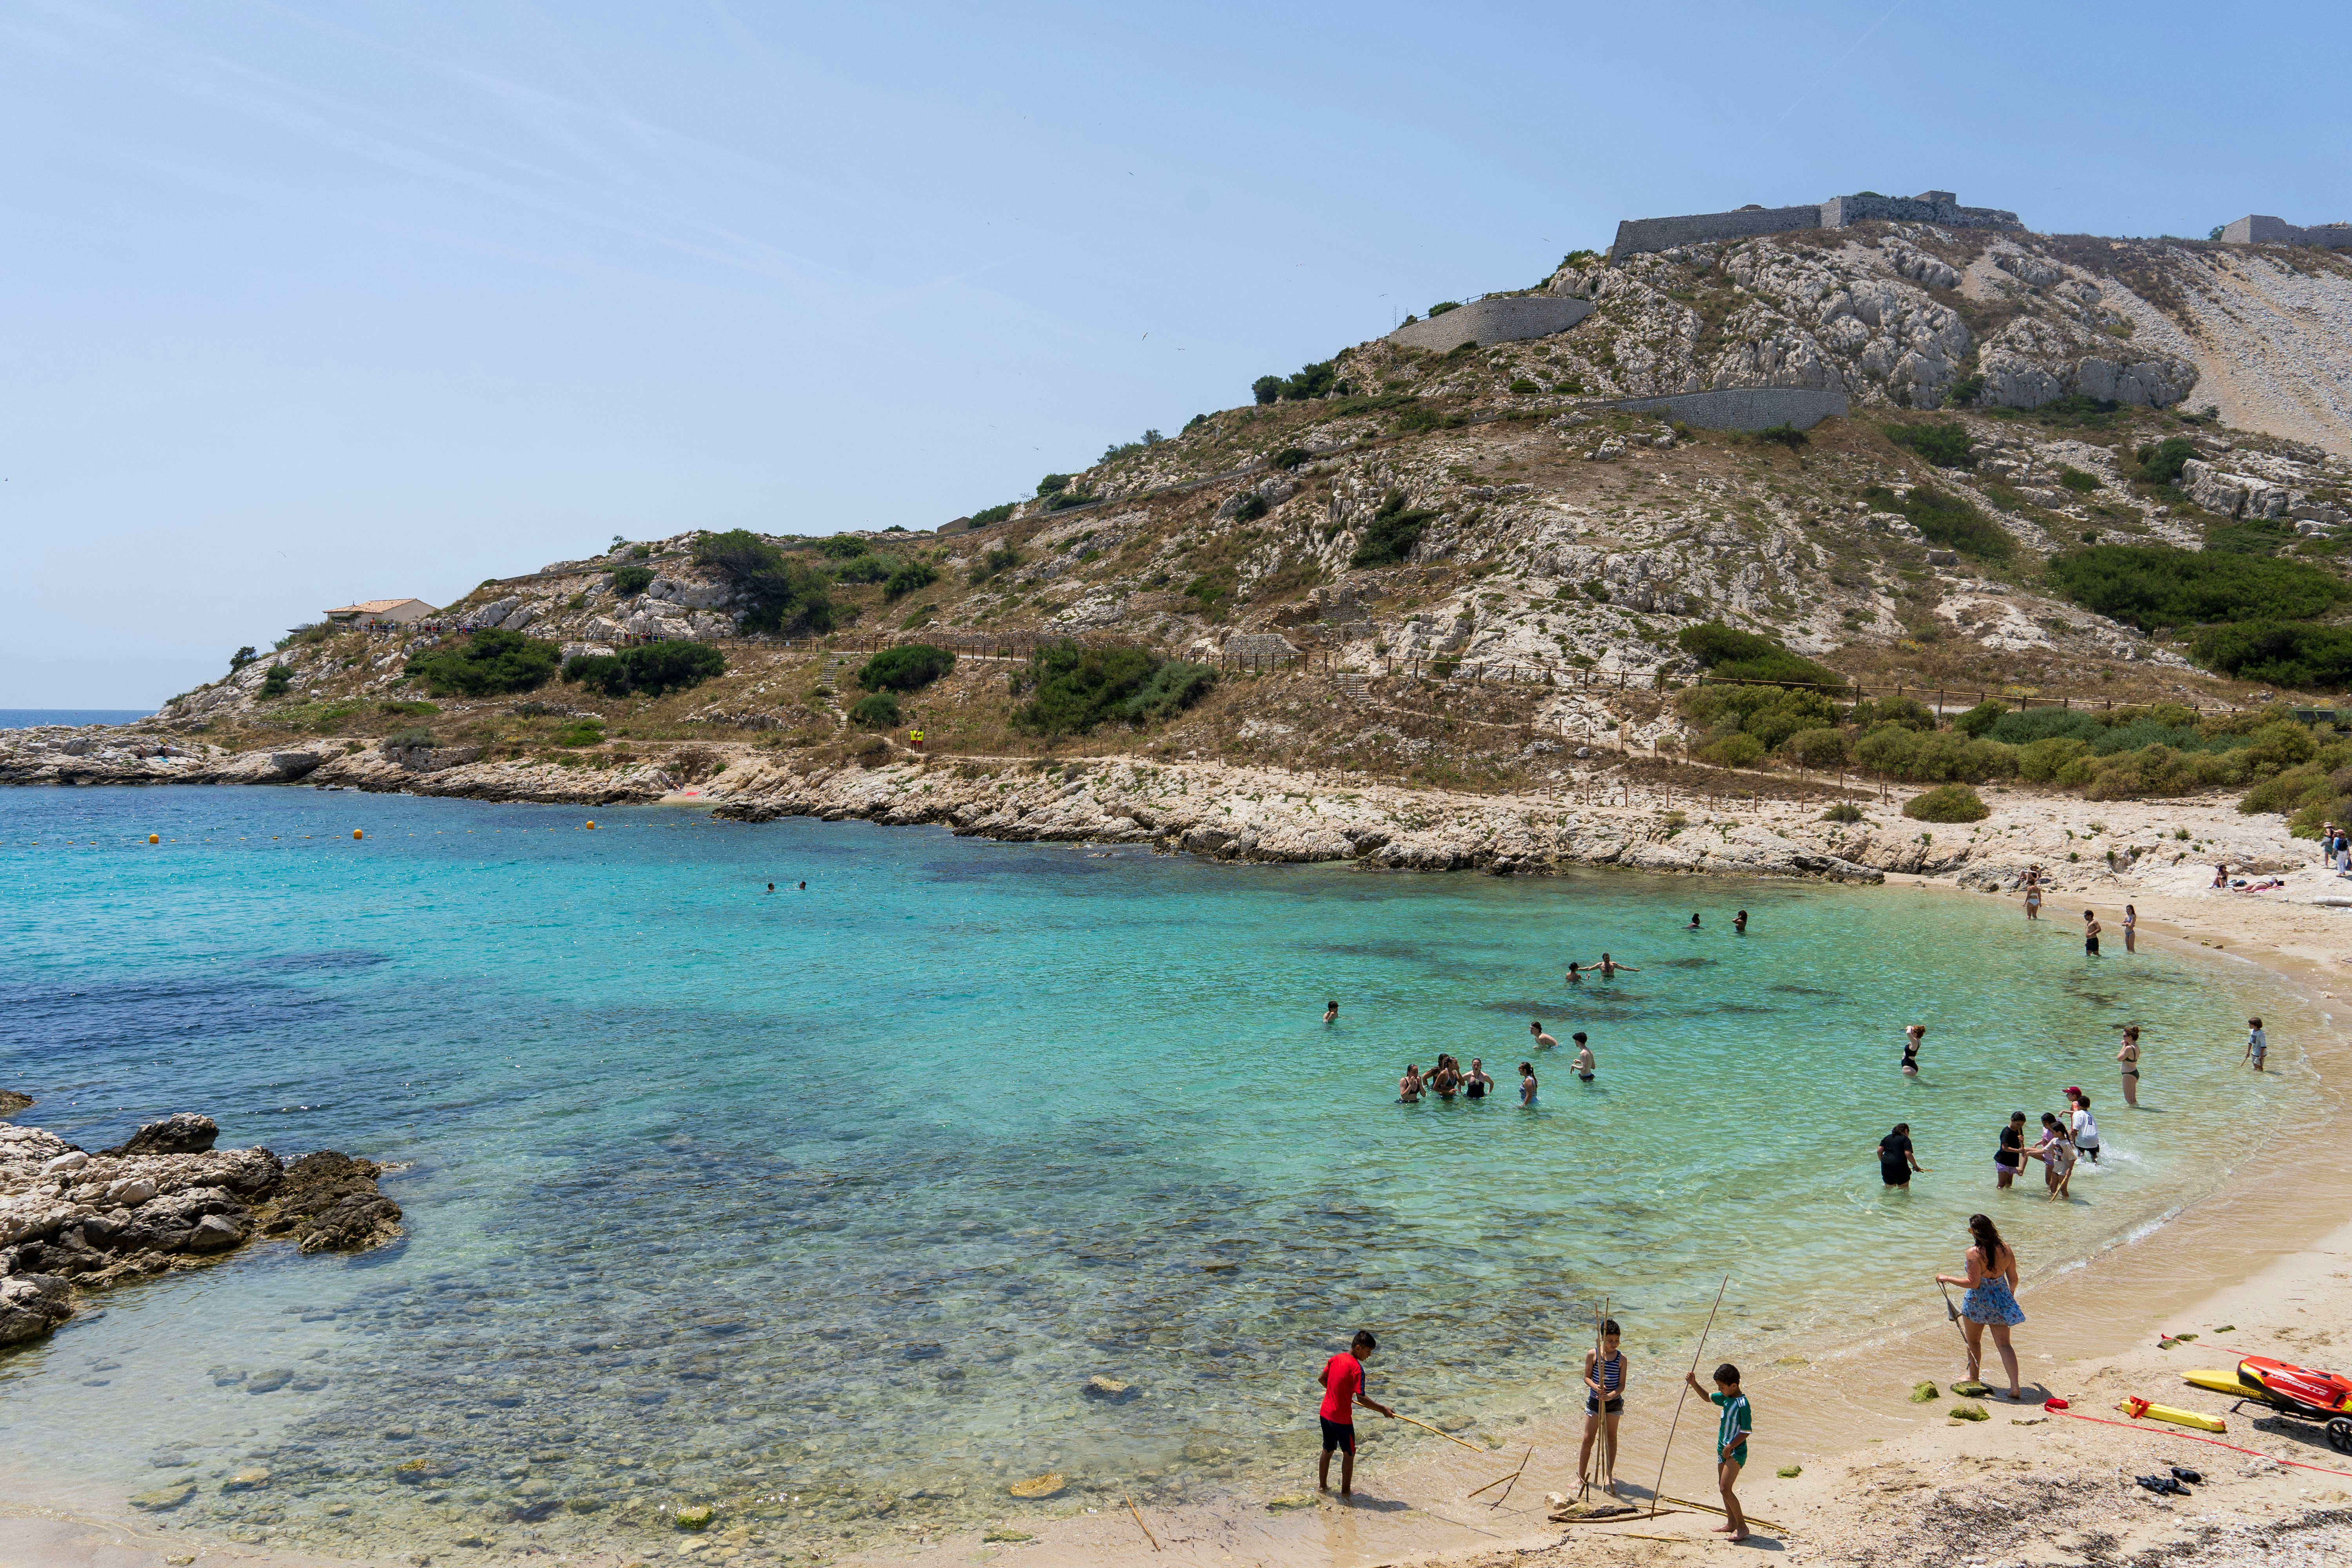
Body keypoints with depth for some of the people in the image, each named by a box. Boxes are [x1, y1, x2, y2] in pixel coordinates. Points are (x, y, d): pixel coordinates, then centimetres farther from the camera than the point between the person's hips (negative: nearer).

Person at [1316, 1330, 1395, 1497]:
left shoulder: (1336, 1359, 2)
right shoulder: (1356, 1368, -20)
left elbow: (1321, 1379, 15)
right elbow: (1361, 1398, -25)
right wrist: (1383, 1410, -19)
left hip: (1326, 1413, 7)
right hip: (1342, 1417, -7)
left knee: (1328, 1450, 21)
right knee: (1349, 1453, 10)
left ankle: (1322, 1485, 30)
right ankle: (1346, 1491, 17)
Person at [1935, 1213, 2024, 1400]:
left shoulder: (1974, 1252, -22)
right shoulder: (2005, 1249, -4)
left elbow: (1973, 1283, -22)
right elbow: (2013, 1278, 5)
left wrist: (1947, 1278, -12)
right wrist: (2010, 1294, 26)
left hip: (1978, 1303, -4)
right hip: (2001, 1301, 4)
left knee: (1973, 1341, 20)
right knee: (2004, 1344, 6)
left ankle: (1974, 1377, 38)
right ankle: (2015, 1387, -6)